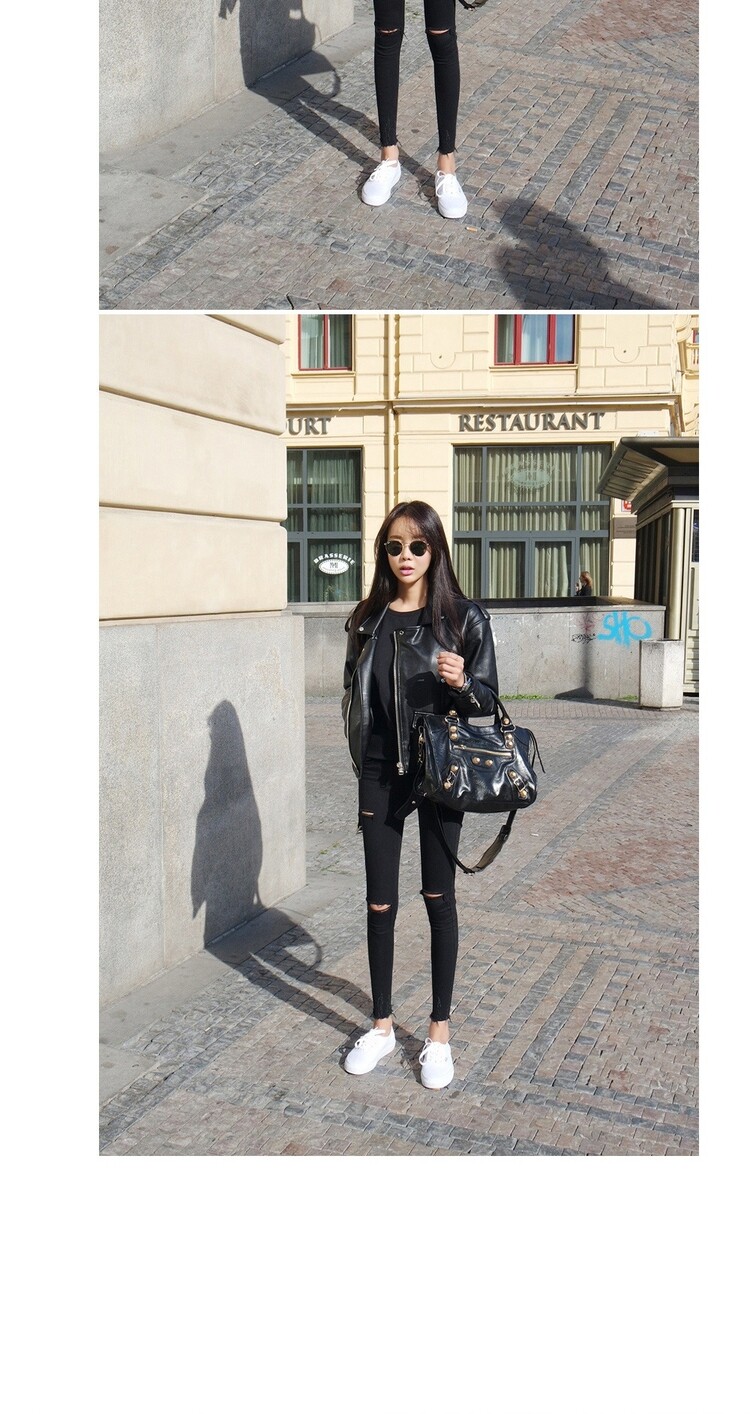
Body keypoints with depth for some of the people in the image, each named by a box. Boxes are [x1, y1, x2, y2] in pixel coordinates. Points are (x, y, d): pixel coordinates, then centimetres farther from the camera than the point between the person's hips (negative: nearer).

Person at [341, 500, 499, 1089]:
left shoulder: (465, 618, -4)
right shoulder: (368, 619, 4)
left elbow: (488, 701, -3)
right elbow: (354, 698, 12)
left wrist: (461, 683, -23)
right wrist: (361, 764, 10)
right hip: (381, 775, 3)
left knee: (439, 897, 7)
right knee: (380, 903, 8)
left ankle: (440, 1030, 21)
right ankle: (382, 1025, 25)